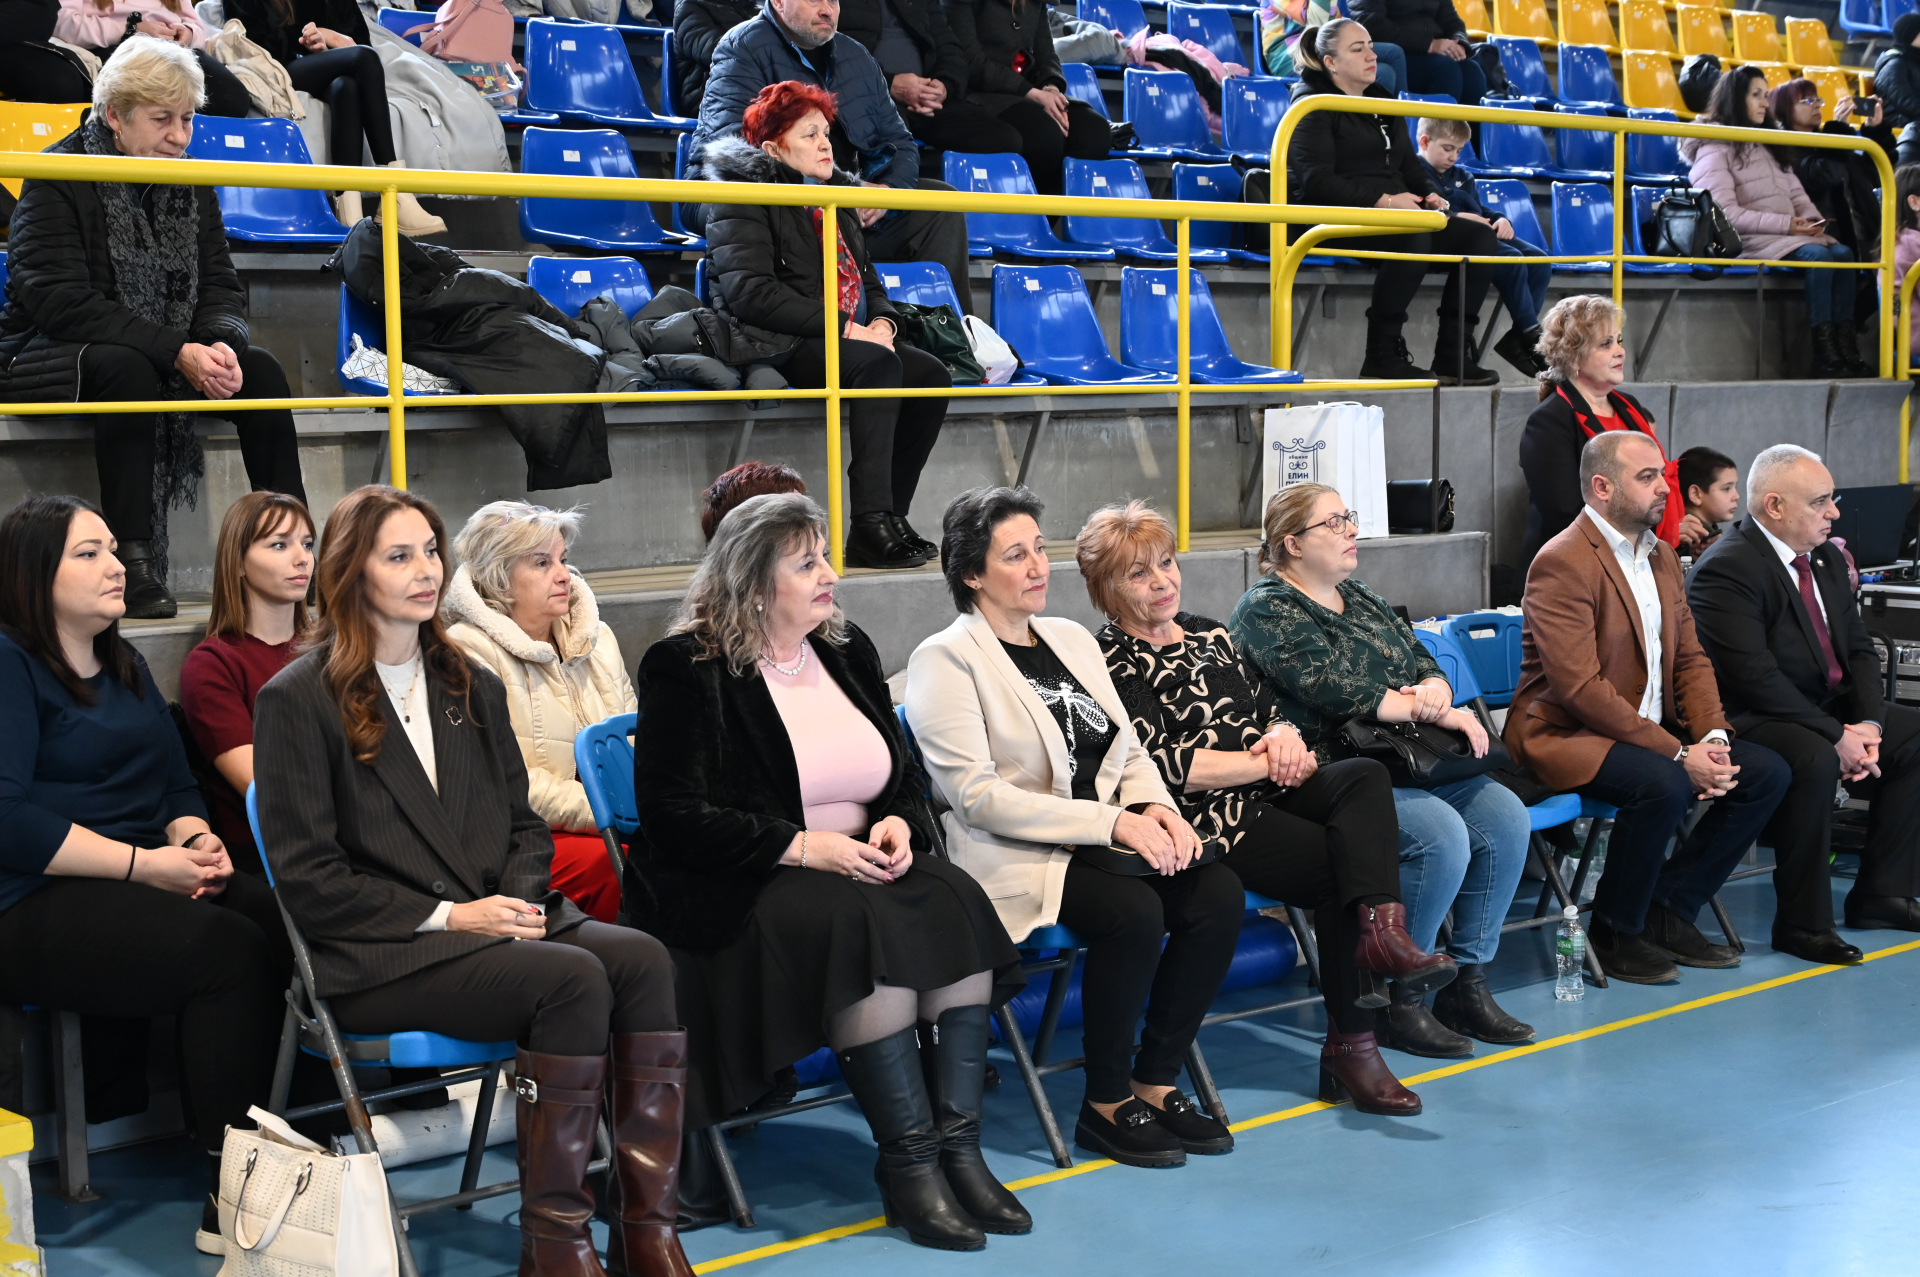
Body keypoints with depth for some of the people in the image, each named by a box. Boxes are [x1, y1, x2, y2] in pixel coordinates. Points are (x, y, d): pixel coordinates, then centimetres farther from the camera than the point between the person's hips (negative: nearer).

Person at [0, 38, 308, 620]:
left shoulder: (189, 185, 7)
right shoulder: (57, 179, -13)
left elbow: (220, 286, 5)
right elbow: (59, 300, -24)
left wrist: (222, 343, -21)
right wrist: (174, 352, -32)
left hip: (168, 357, 6)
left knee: (259, 369, -17)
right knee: (127, 367, -37)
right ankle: (131, 562, -36)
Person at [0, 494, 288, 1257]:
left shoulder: (123, 665, 21)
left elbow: (177, 784, 23)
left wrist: (196, 839, -1)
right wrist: (144, 863, -17)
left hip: (145, 877, 8)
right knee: (232, 950, -30)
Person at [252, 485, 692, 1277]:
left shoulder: (471, 688, 20)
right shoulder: (298, 699, -1)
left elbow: (524, 824, 21)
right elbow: (306, 878, -6)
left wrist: (517, 899, -2)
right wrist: (448, 916, -12)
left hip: (494, 923, 6)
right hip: (378, 958, -6)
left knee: (642, 959, -24)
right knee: (573, 978, -31)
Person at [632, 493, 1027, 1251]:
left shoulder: (847, 651, 15)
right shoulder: (686, 669, -5)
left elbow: (905, 775, 19)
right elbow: (675, 816, -12)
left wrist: (897, 824, -6)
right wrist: (803, 847, -20)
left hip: (860, 866, 6)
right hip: (732, 889, -6)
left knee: (957, 902, -24)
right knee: (865, 925, -34)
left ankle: (957, 1144, -24)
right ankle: (908, 1162, -28)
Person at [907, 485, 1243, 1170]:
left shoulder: (1073, 639, 17)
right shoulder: (945, 660, -6)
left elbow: (1129, 752, 18)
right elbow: (975, 793, -15)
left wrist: (1155, 807, -6)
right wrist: (1111, 822, -19)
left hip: (1106, 841, 7)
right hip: (1012, 856, -7)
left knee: (1219, 893, -18)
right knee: (1133, 911, -31)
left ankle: (1156, 1082, -5)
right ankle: (1105, 1104, -11)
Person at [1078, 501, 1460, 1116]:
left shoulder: (1209, 635, 22)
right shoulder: (1111, 662, -2)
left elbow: (1271, 709, 22)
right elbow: (1164, 766, -12)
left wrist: (1284, 735, -4)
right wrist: (1268, 761, -11)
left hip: (1270, 791, 7)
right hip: (1207, 816, -6)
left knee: (1363, 776, -23)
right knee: (1341, 870, -23)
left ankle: (1381, 928, -40)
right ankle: (1350, 1046, -19)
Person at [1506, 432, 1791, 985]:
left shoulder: (1661, 556, 13)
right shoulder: (1562, 564, -17)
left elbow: (1690, 658, 14)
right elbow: (1581, 688, -24)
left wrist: (1712, 737, -7)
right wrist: (1677, 754, -24)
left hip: (1651, 729, 9)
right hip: (1568, 734, -9)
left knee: (1767, 771, -4)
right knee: (1664, 784, -34)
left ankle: (1667, 911, 3)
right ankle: (1614, 933, -12)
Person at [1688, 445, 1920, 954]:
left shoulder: (1826, 559, 11)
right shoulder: (1726, 569, -19)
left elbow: (1859, 649, 10)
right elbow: (1756, 678, -26)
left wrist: (1867, 723, -9)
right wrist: (1837, 736, -25)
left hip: (1830, 709, 10)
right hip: (1752, 718, -9)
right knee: (1815, 759, -35)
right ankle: (1802, 923, -22)